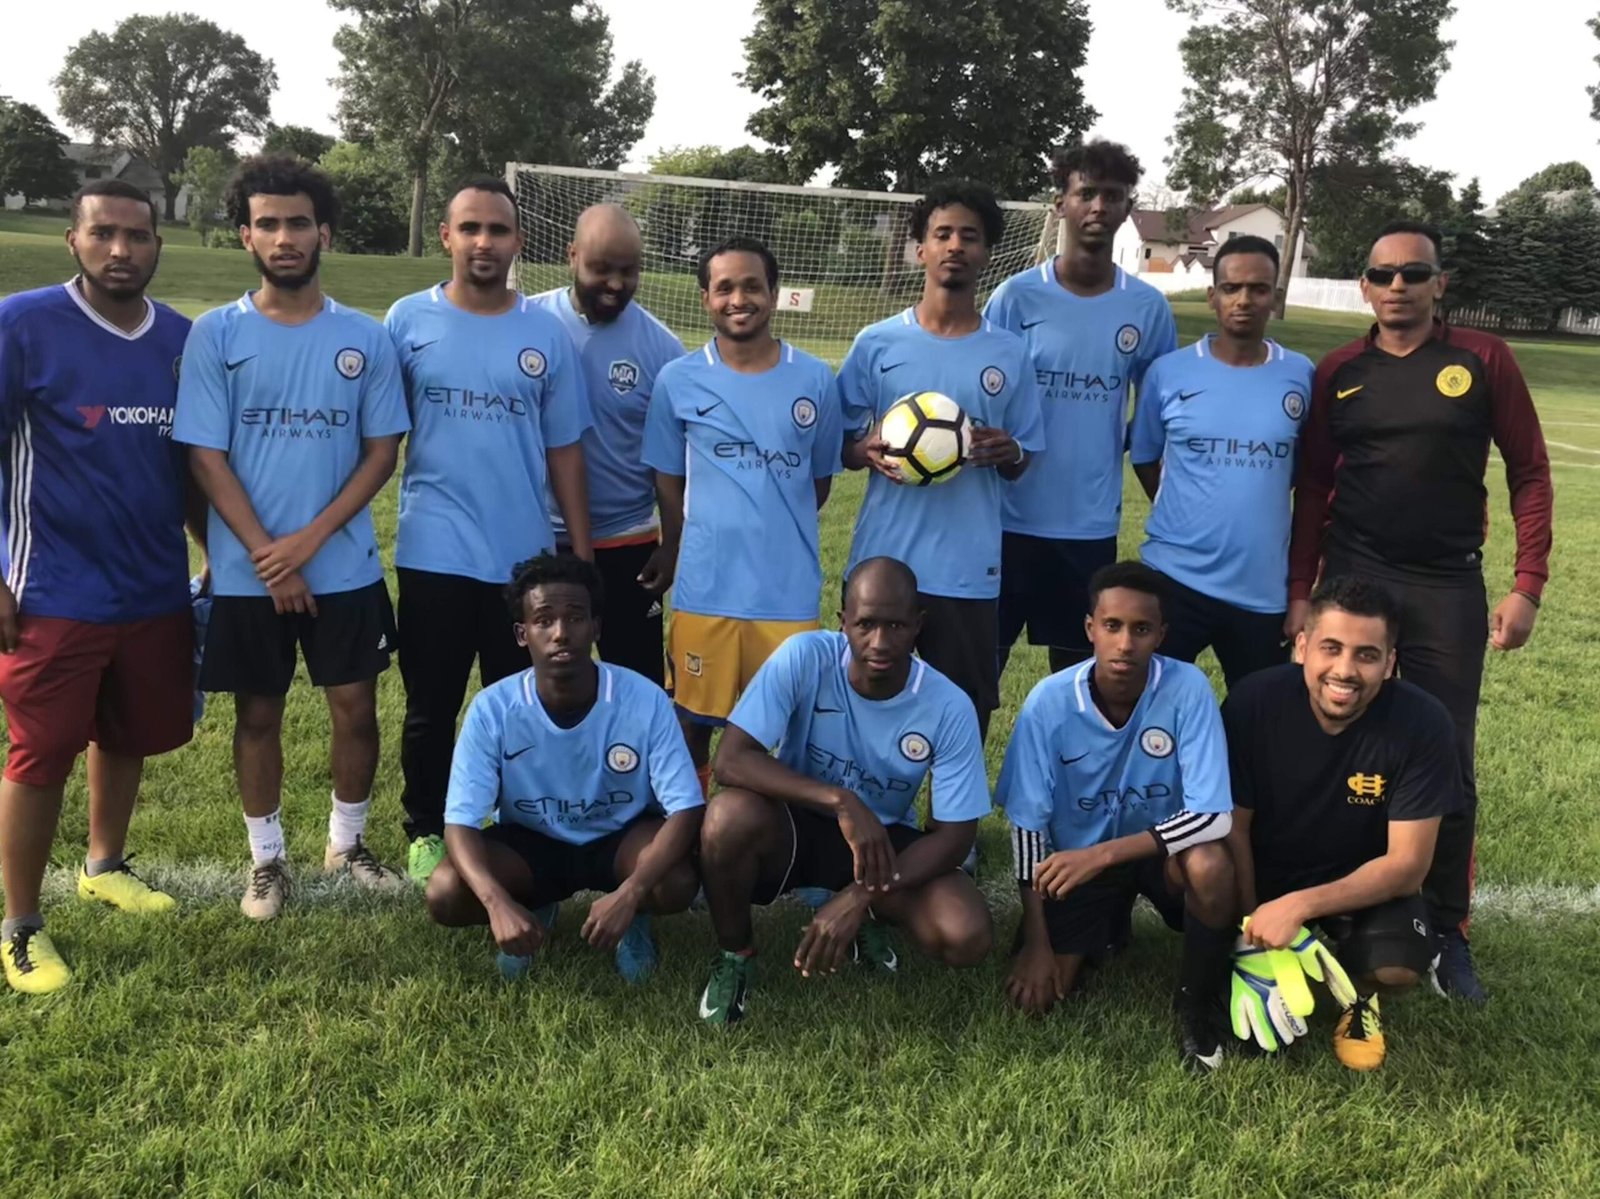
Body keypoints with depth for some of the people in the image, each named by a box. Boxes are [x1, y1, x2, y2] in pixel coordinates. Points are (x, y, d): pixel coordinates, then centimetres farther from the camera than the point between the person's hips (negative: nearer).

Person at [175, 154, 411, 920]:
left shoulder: (364, 337, 0)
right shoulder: (215, 335, -3)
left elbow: (382, 452, -1)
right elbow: (205, 458, -6)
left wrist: (309, 540, -12)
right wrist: (267, 555, -13)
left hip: (345, 567, 1)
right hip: (247, 573, -1)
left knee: (356, 706, 8)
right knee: (259, 713, 10)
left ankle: (346, 843, 29)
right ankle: (267, 859, 26)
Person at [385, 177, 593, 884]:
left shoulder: (547, 334, 2)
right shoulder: (408, 320, -1)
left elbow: (563, 450, 5)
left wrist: (581, 553, 3)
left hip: (526, 556, 1)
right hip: (433, 552, -1)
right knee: (432, 708, 11)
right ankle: (427, 833, 29)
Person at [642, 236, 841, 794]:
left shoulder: (814, 379, 2)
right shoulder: (678, 380, 0)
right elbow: (669, 484, 8)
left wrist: (777, 533, 12)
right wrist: (695, 552, 9)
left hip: (789, 586, 0)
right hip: (704, 586, 0)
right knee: (696, 716, 12)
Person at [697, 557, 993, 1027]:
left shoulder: (949, 708, -20)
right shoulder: (804, 658, -23)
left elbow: (953, 835, -16)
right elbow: (731, 760, -29)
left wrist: (861, 897, -30)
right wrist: (840, 801, -41)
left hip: (885, 838, 1)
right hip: (795, 824, -1)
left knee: (967, 937, -25)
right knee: (731, 815, -36)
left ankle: (867, 919, 11)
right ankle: (735, 955, -5)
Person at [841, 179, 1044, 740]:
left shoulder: (1009, 354, 4)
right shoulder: (876, 344, 1)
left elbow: (1020, 467, 10)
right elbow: (840, 447, 7)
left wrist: (1007, 452, -13)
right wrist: (868, 451, -15)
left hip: (970, 569, 1)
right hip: (882, 562, 0)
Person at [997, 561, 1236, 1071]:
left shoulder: (1187, 689, -24)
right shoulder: (1049, 701, -21)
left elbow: (1214, 816, -27)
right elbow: (1027, 825, -13)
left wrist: (1105, 853, -35)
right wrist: (1036, 941, -14)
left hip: (1163, 848, -1)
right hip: (1077, 856, 1)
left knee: (1211, 864, -34)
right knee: (1037, 990, -12)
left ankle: (1198, 1004, -6)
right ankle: (1111, 926, 21)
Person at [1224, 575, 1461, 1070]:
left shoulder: (1422, 723, -23)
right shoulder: (1253, 702, -22)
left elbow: (1407, 865, -21)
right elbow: (1233, 827, -11)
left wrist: (1300, 906, -32)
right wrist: (1253, 926, -19)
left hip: (1367, 881, -1)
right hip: (1265, 873, 1)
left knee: (1398, 966, -32)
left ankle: (1358, 993, 8)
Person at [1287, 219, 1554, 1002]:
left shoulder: (1482, 361, -1)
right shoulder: (1338, 374, 3)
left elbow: (1529, 472, 0)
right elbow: (1312, 490, 7)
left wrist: (1527, 584, -7)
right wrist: (1299, 591, 1)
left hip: (1449, 587, -1)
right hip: (1354, 581, 1)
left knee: (1449, 766, 3)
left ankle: (1447, 933, 17)